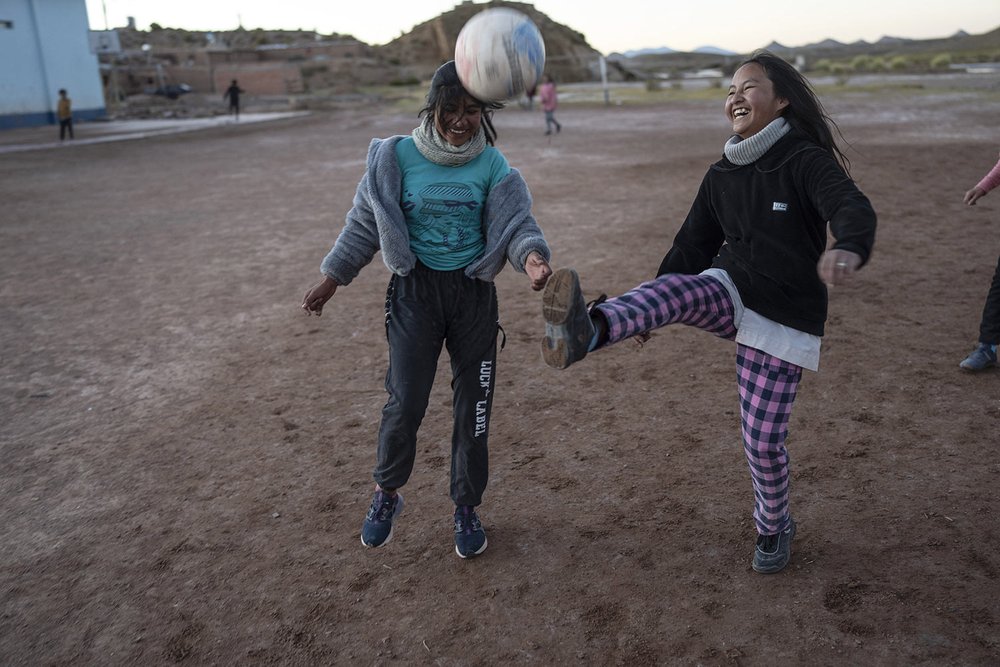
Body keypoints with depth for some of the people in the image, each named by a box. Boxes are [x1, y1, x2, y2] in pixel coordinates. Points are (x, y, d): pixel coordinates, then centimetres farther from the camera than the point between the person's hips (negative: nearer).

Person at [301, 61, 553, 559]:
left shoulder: (492, 164, -3)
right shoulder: (397, 156, -5)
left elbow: (515, 220, -10)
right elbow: (365, 222, 4)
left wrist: (530, 254, -33)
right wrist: (332, 278, 6)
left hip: (474, 294, 1)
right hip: (415, 292, -1)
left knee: (473, 406, 7)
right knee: (405, 402, -8)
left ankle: (467, 507, 28)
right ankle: (387, 494, 21)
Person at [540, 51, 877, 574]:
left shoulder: (807, 161, -12)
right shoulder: (721, 176, 5)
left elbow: (853, 208, -30)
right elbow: (694, 243, 12)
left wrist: (849, 249, -56)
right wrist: (648, 313, 13)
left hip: (783, 320, -4)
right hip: (729, 293, 4)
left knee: (762, 441, 0)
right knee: (674, 288, -29)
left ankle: (774, 527, 28)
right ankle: (587, 332, -57)